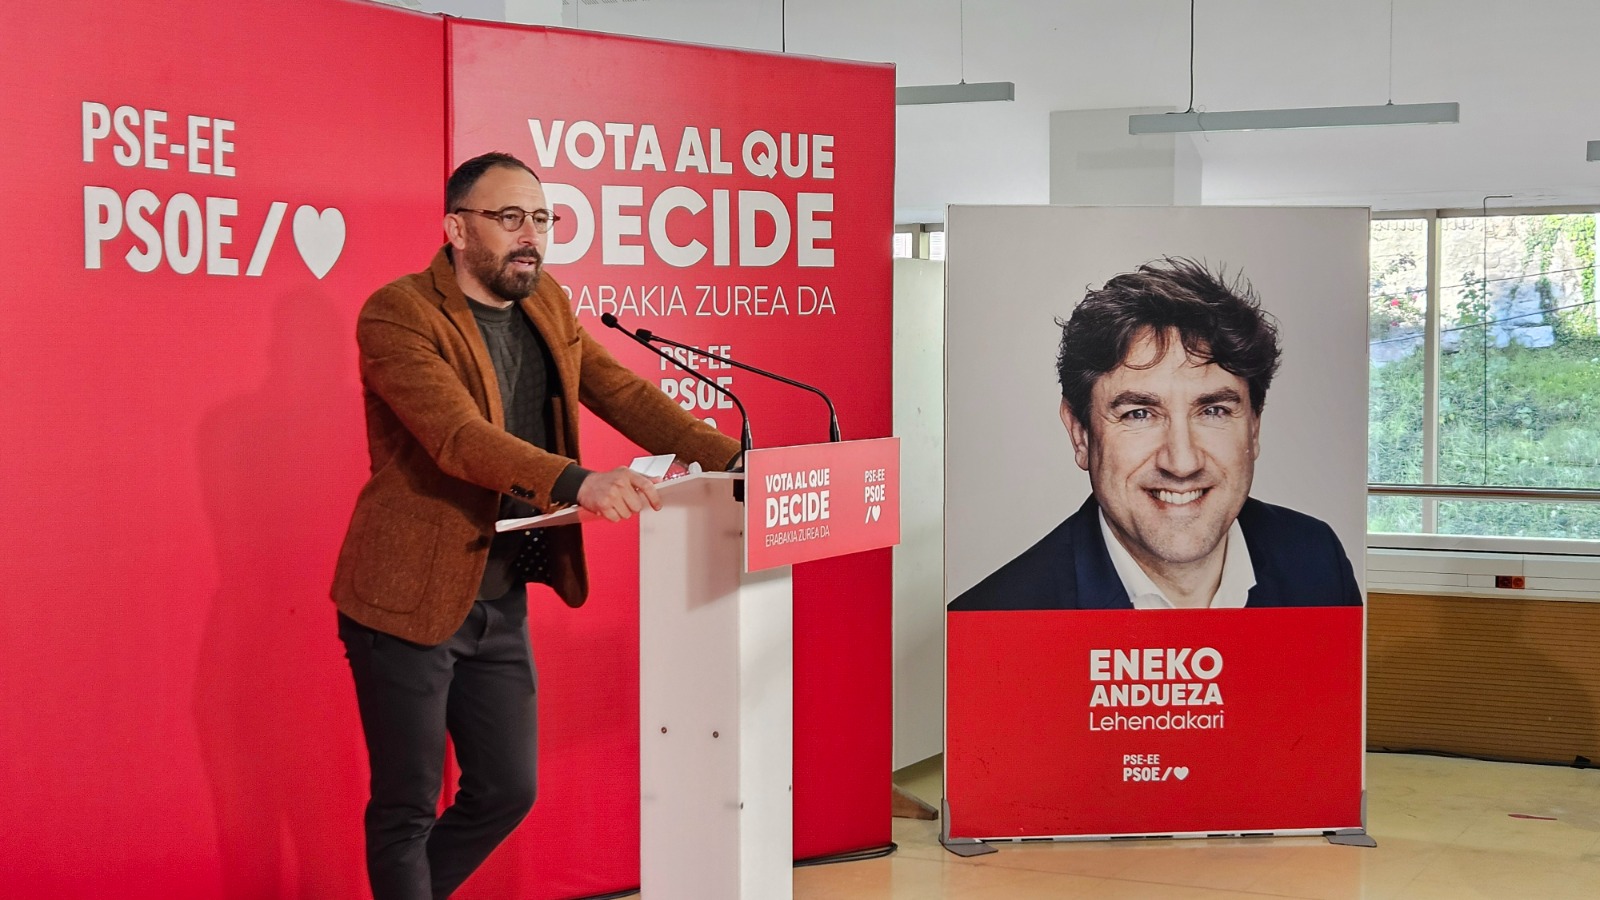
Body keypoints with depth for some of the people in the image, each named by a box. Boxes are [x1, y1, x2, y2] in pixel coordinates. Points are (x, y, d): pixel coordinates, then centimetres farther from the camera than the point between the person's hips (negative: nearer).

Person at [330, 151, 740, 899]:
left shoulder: (547, 304, 8)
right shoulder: (397, 315, -16)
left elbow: (626, 395, 3)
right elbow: (458, 437, -29)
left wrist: (735, 462, -11)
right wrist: (577, 484, -42)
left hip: (501, 603, 7)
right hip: (408, 601, -7)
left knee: (508, 790, 14)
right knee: (407, 808, 4)